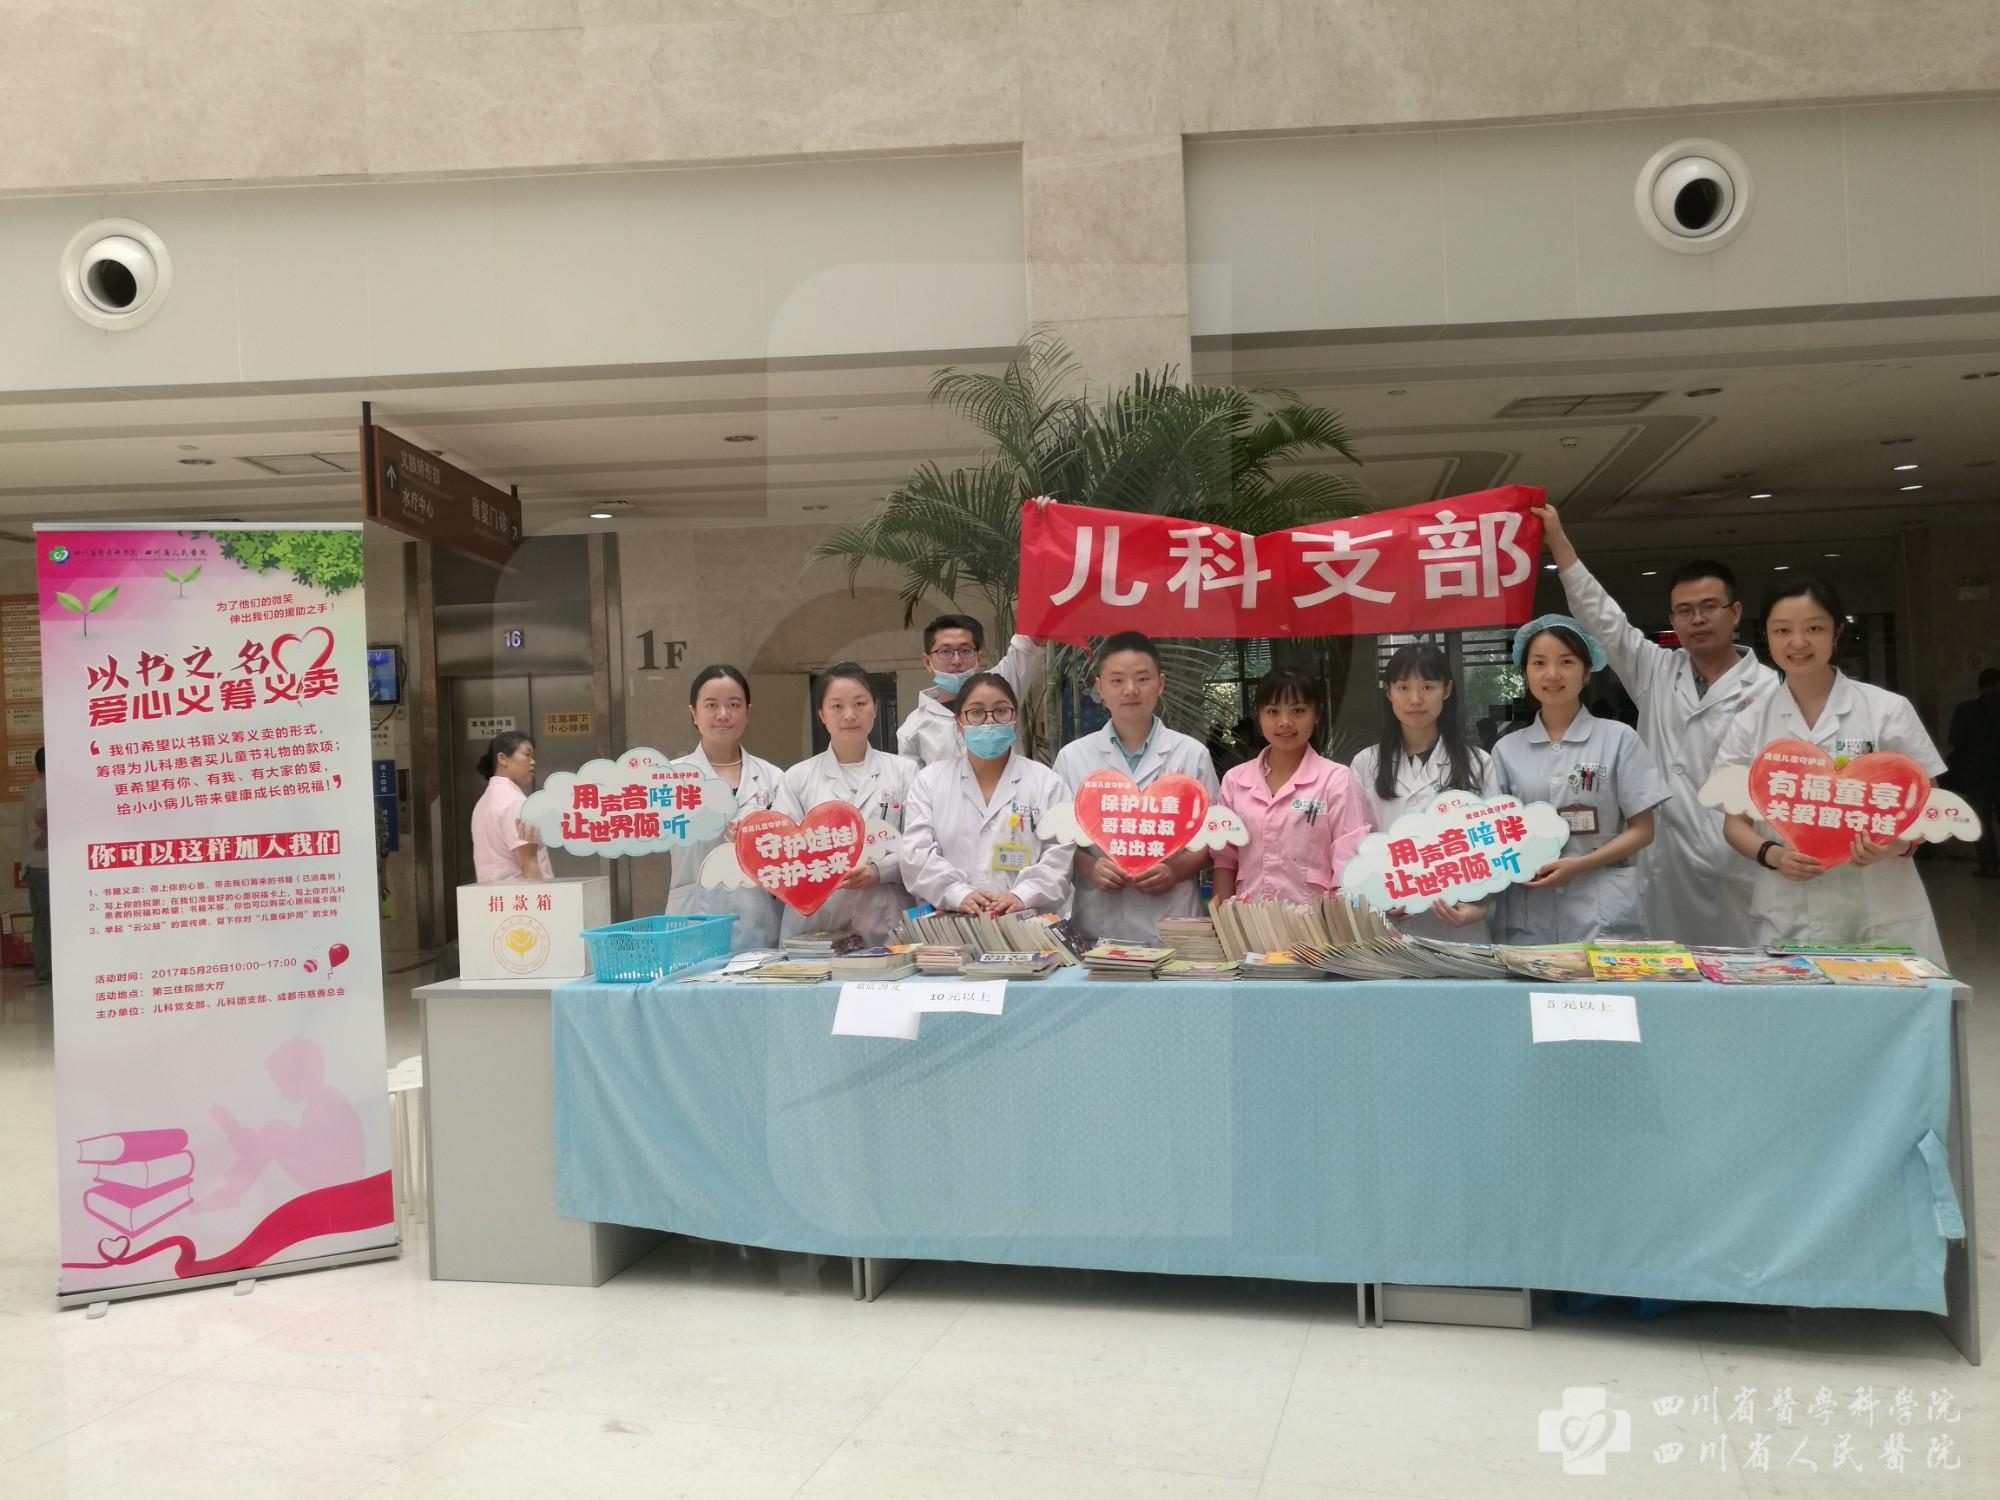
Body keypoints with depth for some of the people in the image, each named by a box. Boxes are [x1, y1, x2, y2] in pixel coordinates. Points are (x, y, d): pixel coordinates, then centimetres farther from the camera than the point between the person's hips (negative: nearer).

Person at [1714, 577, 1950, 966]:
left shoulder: (1888, 710, 0)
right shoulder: (1750, 723, 4)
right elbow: (1735, 822, 7)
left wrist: (1898, 844, -17)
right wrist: (1773, 855, -13)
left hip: (1881, 917, -1)